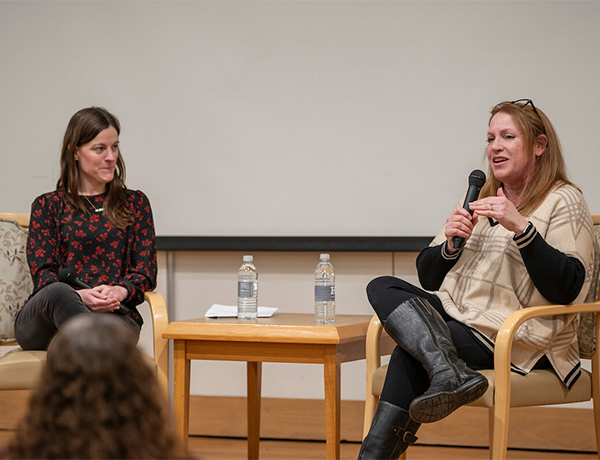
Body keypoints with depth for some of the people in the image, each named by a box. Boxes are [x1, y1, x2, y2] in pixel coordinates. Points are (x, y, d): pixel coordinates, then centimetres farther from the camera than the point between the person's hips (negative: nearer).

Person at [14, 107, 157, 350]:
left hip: (114, 313, 1)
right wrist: (80, 296, -17)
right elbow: (41, 272, 6)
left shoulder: (134, 203, 23)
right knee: (59, 293, -40)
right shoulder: (48, 205, 18)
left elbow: (146, 271, 13)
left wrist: (120, 291, -12)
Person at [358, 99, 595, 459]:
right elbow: (428, 278, 17)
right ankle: (450, 372, -39)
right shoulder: (476, 197, 19)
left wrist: (521, 227, -25)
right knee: (382, 288, -17)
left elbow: (567, 289, -16)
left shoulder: (564, 201, -2)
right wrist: (450, 243, -5)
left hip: (523, 343, -8)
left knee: (411, 349, -26)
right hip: (458, 319, 8)